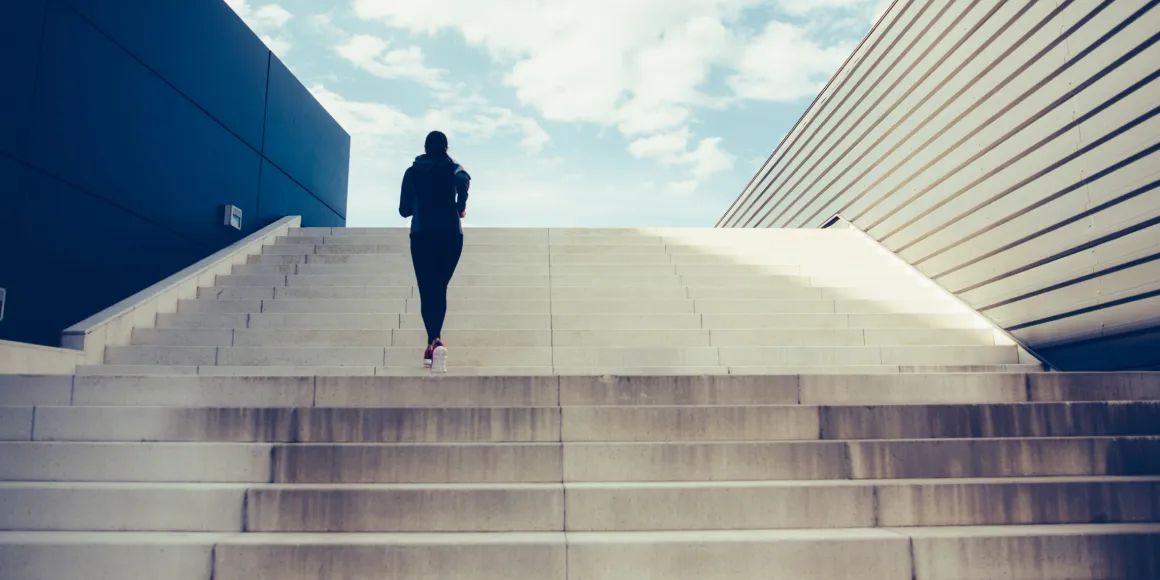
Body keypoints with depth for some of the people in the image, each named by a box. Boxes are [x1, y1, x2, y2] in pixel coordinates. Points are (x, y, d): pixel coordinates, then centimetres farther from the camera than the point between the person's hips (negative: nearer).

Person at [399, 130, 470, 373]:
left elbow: (404, 210, 7)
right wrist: (461, 207, -5)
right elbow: (464, 180, -20)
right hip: (451, 235, 1)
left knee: (428, 290, -5)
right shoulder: (454, 168, 6)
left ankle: (434, 341, -28)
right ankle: (434, 342, 16)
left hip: (422, 236, 0)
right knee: (440, 289, 15)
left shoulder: (413, 172, 9)